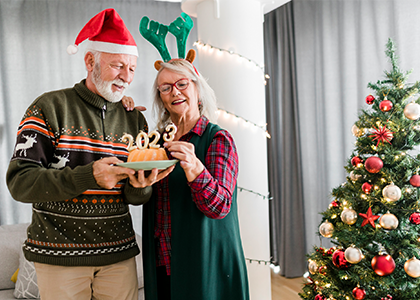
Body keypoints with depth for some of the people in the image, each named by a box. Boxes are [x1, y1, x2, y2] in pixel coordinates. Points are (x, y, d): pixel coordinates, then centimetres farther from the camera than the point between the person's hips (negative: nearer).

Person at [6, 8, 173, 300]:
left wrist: (140, 185, -18)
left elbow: (137, 198, 7)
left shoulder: (135, 119, 6)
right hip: (59, 256, -3)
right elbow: (20, 182, -15)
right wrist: (88, 177, -28)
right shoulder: (49, 107, -6)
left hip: (119, 255, 4)